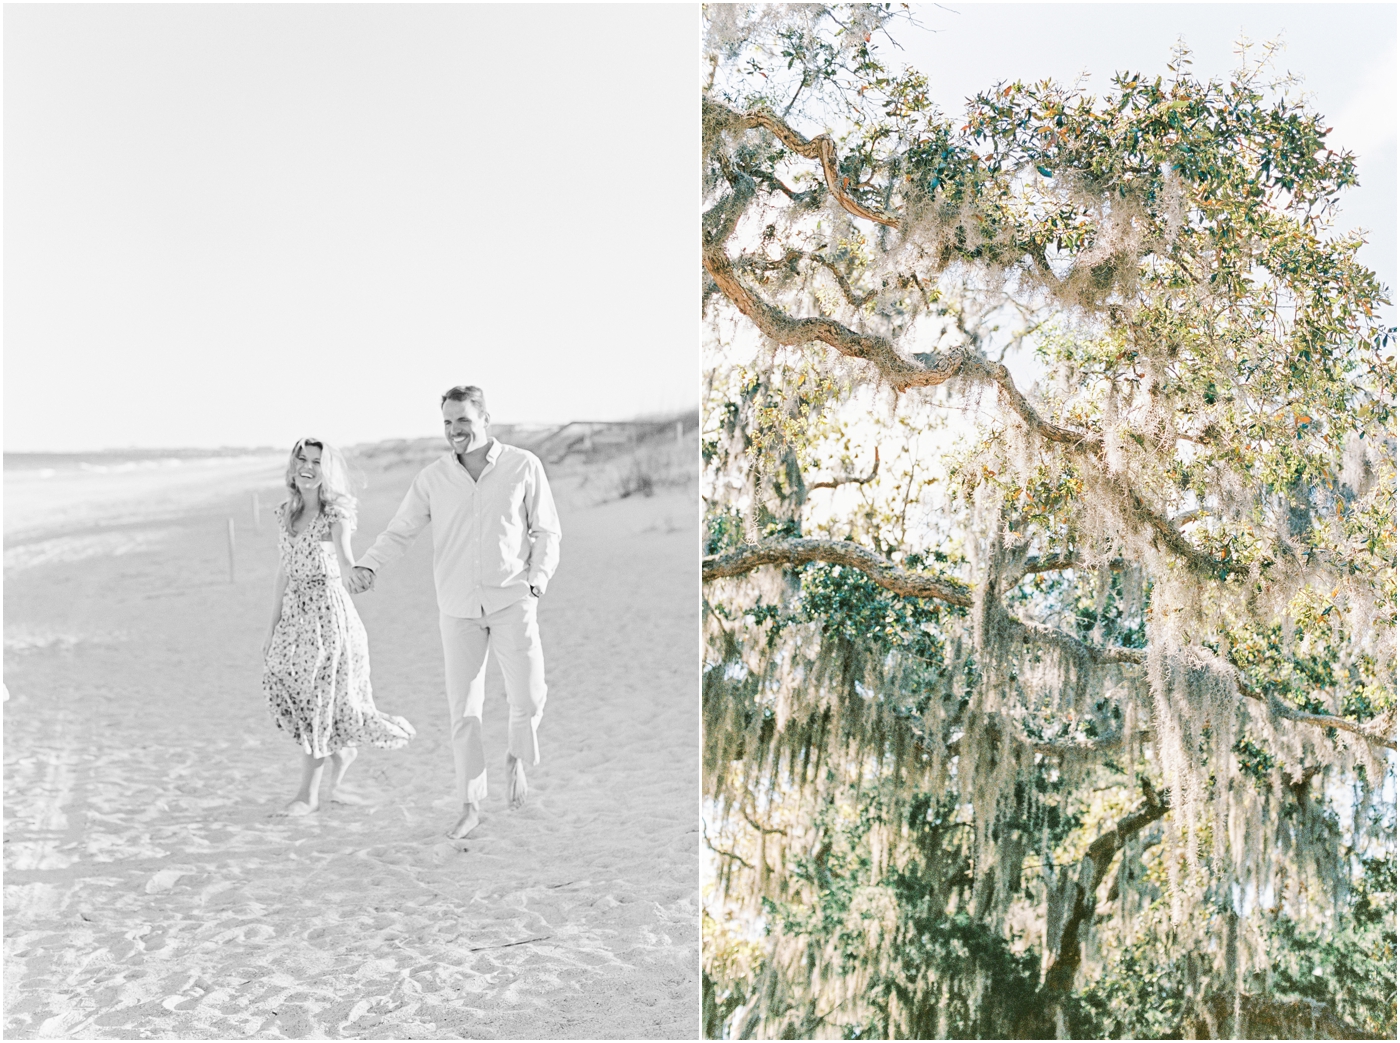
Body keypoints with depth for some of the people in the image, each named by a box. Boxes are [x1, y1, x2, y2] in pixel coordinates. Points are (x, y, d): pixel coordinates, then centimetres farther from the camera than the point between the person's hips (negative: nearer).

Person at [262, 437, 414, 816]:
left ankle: (309, 794, 7)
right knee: (303, 699, 7)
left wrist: (340, 532, -36)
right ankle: (335, 780, 25)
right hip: (294, 611, 6)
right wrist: (273, 624, 13)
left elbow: (348, 564, -19)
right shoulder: (284, 515, 9)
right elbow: (283, 572, 14)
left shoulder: (335, 512, -7)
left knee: (319, 699, -2)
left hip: (329, 610, -6)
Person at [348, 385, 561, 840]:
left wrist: (536, 582, -10)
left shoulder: (524, 466, -1)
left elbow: (547, 532, 4)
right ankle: (470, 806, 17)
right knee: (463, 709, 3)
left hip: (512, 601, -2)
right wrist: (367, 565, -14)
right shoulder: (432, 478, 3)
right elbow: (399, 532, 4)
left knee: (528, 699, -13)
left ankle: (517, 755, 22)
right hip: (458, 609, 2)